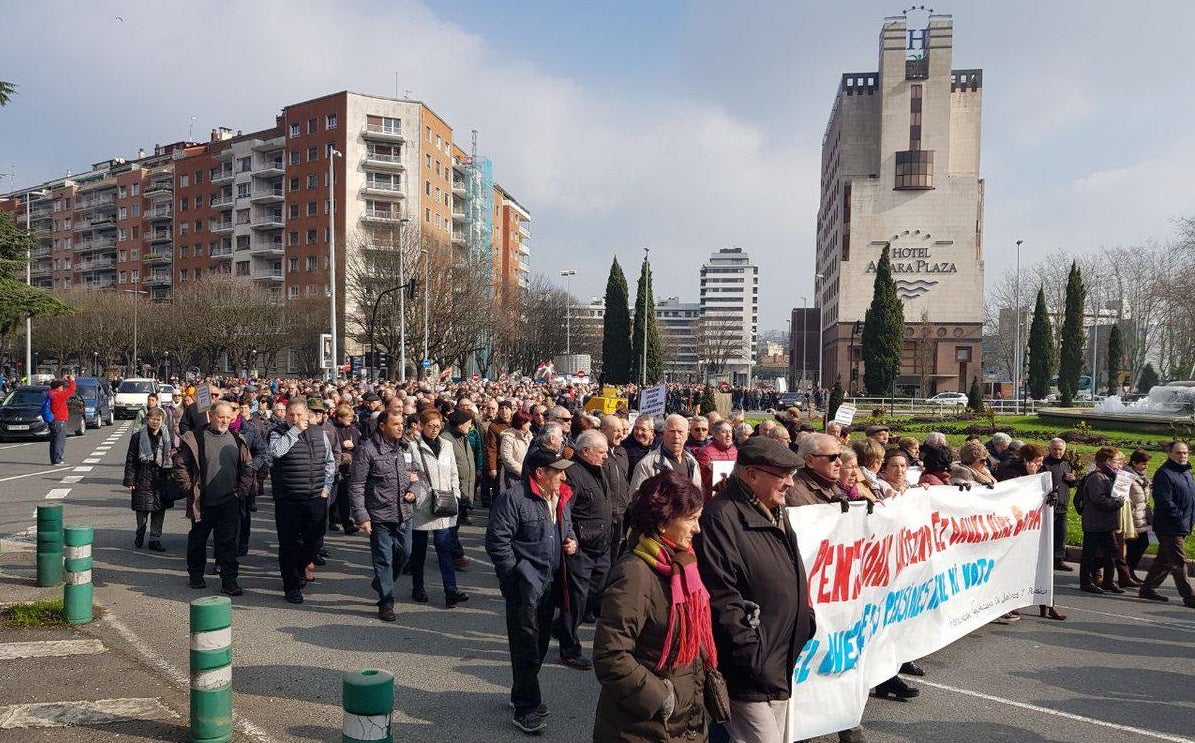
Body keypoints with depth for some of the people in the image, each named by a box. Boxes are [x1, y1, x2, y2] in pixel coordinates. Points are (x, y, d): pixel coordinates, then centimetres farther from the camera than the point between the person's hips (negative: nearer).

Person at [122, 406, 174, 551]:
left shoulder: (169, 437, 4)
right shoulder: (138, 437, -2)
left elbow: (173, 458, 11)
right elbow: (130, 460, -1)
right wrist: (130, 481, -4)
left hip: (162, 480, 2)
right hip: (143, 480, -2)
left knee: (159, 511, 6)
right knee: (142, 510, 4)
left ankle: (155, 539, 17)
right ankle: (140, 534, 30)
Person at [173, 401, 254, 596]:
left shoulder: (237, 440, 6)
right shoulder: (194, 438, -5)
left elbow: (248, 467, 13)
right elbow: (180, 466, -2)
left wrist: (241, 490, 4)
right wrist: (190, 489, -6)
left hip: (229, 501, 1)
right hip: (203, 501, -1)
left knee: (229, 541, -1)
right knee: (198, 538, 14)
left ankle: (229, 580, 2)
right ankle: (196, 574, 32)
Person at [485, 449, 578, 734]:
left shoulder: (562, 497, 8)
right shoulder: (513, 497, -17)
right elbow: (496, 540, -17)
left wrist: (572, 540, 4)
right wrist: (517, 575, -15)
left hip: (550, 583, 8)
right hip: (524, 586, -8)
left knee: (541, 640, 18)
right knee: (526, 645, -2)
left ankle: (522, 693, 35)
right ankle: (526, 708, 8)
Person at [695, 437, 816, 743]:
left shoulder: (774, 513, 14)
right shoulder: (721, 517, -18)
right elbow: (720, 598, -23)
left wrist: (806, 621, 16)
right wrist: (754, 658, -21)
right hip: (749, 673, -10)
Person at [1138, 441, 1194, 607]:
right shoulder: (1164, 474, -14)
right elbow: (1165, 502, -20)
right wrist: (1181, 519, -21)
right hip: (1170, 527, -9)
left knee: (1164, 560, 14)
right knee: (1179, 562, -6)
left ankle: (1148, 589, 23)